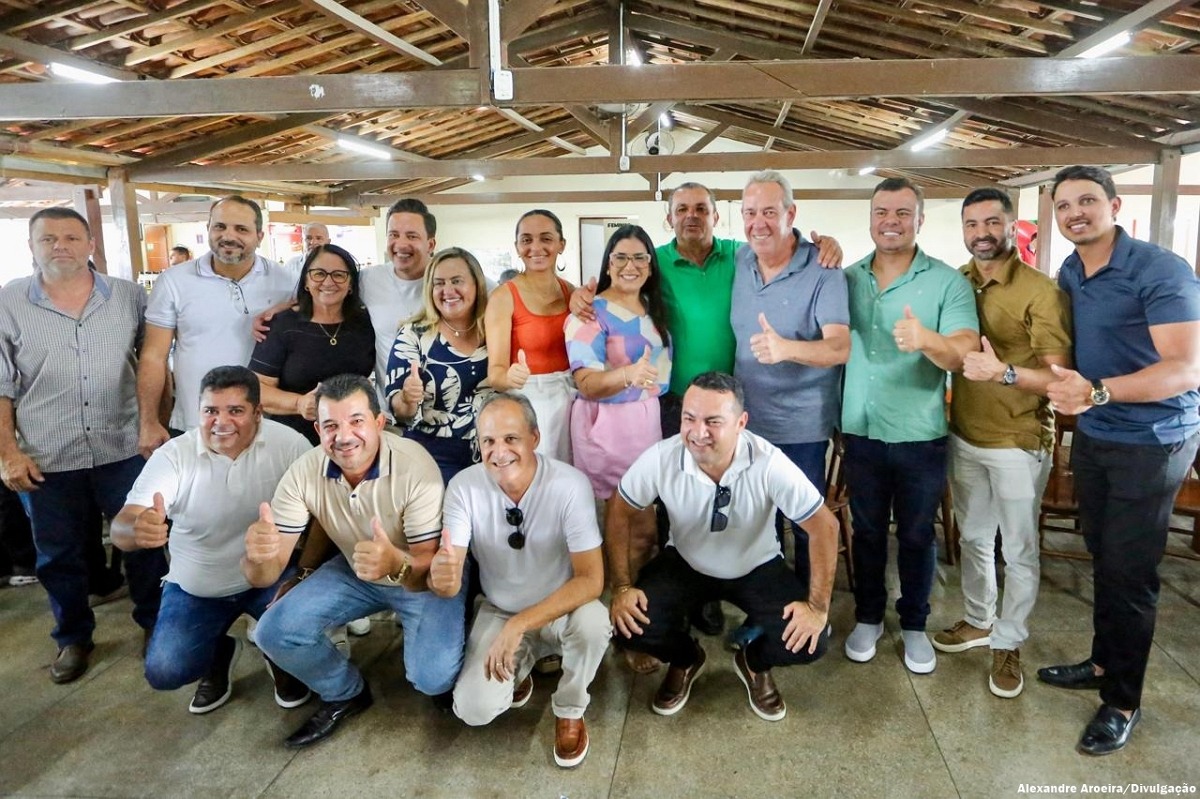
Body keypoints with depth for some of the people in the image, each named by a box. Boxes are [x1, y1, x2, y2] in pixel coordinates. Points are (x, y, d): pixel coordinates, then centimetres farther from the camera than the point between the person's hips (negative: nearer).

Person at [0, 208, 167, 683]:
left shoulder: (129, 297, 0)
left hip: (125, 449, 0)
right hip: (47, 460, 0)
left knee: (144, 541, 11)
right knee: (59, 556, 14)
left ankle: (155, 622, 31)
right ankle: (73, 638, 33)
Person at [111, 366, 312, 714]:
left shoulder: (288, 444, -18)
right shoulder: (172, 456, -17)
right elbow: (121, 527, -25)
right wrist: (136, 530, -51)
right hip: (196, 588, 1)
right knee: (163, 672, -13)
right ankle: (219, 653, 24)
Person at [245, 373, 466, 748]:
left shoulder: (414, 467, -31)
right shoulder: (304, 473, -20)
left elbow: (430, 567, -29)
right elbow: (264, 576, -21)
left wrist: (396, 564, -53)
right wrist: (259, 554, -46)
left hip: (421, 576, -4)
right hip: (354, 572, 4)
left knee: (432, 677, -23)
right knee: (274, 632, -12)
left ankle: (444, 679, 17)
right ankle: (346, 694, 16)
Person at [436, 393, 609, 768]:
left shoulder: (569, 484, -25)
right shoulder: (464, 486, -18)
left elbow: (591, 579, -27)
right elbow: (450, 579, -20)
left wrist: (520, 625, -36)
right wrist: (440, 575, -46)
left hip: (560, 609, -1)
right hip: (498, 611, 2)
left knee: (593, 621, -35)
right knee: (474, 708, -18)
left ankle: (569, 710, -2)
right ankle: (520, 664, 18)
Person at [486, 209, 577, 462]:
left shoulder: (572, 292, 5)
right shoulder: (504, 297, -10)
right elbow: (495, 371, -18)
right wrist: (509, 378, -37)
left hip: (571, 400, 5)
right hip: (527, 404, -4)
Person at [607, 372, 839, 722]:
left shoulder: (769, 464, -30)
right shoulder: (661, 458, -26)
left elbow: (823, 526, -21)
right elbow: (619, 513, -12)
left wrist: (818, 606, -24)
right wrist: (622, 588, -18)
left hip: (758, 568, -1)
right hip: (684, 563, 1)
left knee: (808, 641, -21)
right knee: (630, 626, -21)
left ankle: (755, 662, 16)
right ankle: (685, 660, 15)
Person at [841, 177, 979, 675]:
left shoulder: (949, 282, -7)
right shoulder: (847, 279, 3)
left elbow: (966, 353, -20)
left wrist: (927, 339, -39)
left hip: (921, 436, -2)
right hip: (861, 432, 2)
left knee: (917, 535, 12)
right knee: (867, 531, 15)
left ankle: (914, 625, 31)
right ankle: (868, 618, 33)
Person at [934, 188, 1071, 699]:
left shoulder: (1041, 291, -15)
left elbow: (1059, 376, -19)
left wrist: (1004, 373, -34)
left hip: (1018, 442, -5)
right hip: (963, 436, 5)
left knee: (1018, 550, 8)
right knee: (973, 538, 20)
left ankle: (1008, 644, 25)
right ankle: (978, 621, 38)